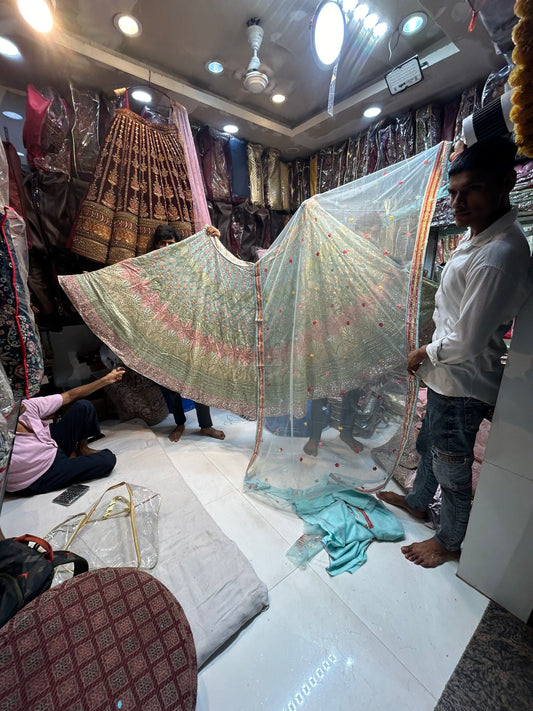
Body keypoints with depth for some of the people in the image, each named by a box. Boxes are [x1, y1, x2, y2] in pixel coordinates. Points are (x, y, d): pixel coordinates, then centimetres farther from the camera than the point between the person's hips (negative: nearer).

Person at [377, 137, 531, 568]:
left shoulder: (497, 257, -27)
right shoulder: (478, 234, 5)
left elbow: (467, 343, -26)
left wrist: (424, 353, -9)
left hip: (463, 384, -10)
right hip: (446, 375, 10)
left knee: (452, 468, 13)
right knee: (429, 445, 27)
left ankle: (449, 542, 42)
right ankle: (418, 502, 54)